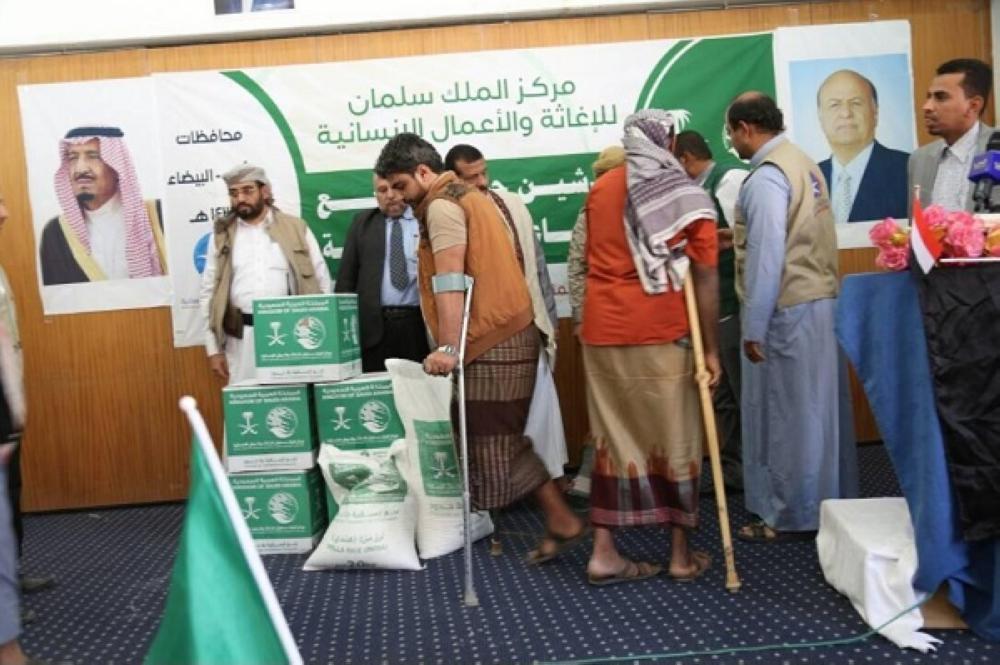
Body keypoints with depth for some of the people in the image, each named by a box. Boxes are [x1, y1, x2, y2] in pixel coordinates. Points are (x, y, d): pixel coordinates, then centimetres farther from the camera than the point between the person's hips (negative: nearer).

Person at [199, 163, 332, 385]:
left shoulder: (295, 228, 5)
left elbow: (322, 283, 5)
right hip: (242, 339, 1)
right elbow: (208, 294, 9)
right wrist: (213, 349, 3)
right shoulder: (221, 236, 9)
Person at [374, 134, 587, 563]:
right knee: (499, 439, 13)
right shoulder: (466, 196, 20)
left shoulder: (442, 205, -10)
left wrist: (448, 347, -25)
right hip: (505, 334, 10)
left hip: (493, 342, -10)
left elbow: (450, 282, -21)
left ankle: (562, 520, 4)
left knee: (497, 442, -3)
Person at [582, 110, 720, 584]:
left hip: (602, 332, 4)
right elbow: (705, 279, -5)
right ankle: (681, 554, 18)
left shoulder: (600, 189, 9)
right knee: (674, 441, 8)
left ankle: (603, 552, 10)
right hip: (660, 335, -4)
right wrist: (711, 348, -1)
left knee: (613, 439, 10)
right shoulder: (688, 198, -3)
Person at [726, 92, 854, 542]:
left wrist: (754, 328, -17)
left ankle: (789, 517, 12)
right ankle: (823, 503, 26)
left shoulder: (766, 177, -15)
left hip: (786, 309, -9)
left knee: (785, 414, 1)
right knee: (815, 409, 15)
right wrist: (739, 235, 25)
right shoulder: (804, 163, 14)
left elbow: (767, 257, -20)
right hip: (819, 300, 9)